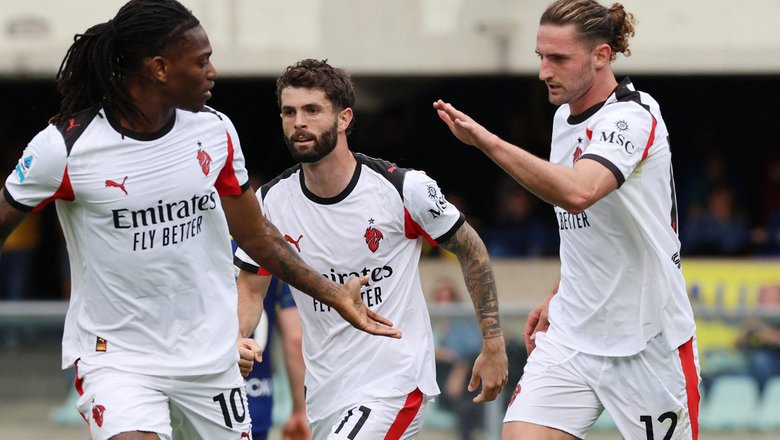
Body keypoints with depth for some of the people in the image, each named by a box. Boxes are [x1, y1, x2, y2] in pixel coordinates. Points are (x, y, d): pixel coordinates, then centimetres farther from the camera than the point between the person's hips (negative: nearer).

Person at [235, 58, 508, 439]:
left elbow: (470, 250, 1)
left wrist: (493, 345, 2)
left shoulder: (404, 189, -13)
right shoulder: (271, 201, -3)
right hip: (324, 391, 5)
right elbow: (250, 288, 8)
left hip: (395, 385, -5)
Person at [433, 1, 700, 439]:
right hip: (570, 336, 7)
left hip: (648, 340, -7)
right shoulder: (565, 116, 8)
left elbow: (578, 194, -39)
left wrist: (485, 140, -41)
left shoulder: (632, 116, -18)